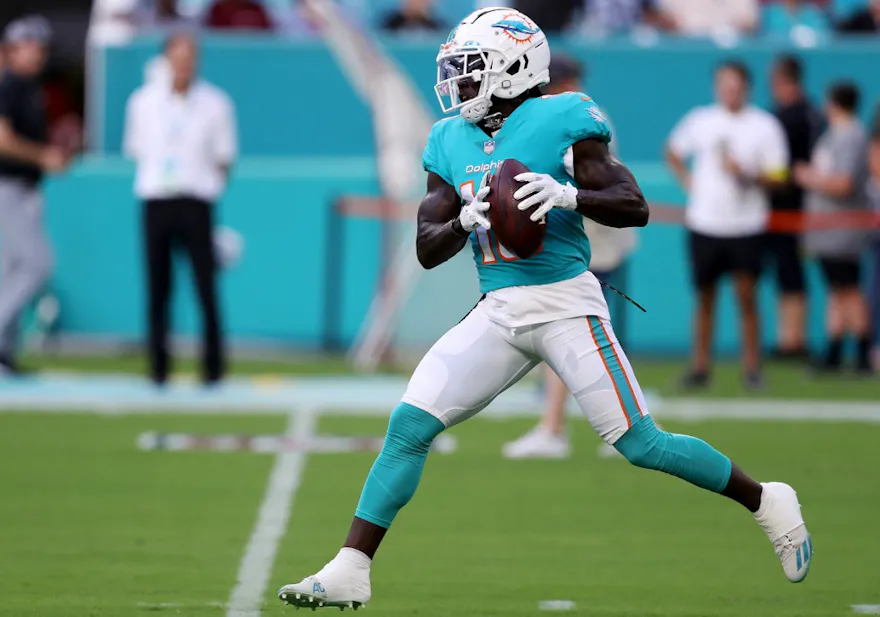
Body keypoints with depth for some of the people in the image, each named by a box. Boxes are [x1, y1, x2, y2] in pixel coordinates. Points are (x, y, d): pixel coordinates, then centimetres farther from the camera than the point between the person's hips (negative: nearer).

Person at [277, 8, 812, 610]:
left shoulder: (560, 120, -7)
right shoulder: (451, 141, 10)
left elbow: (635, 207, -9)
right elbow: (427, 249, 9)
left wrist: (568, 195, -26)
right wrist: (468, 220, -12)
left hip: (566, 305, -5)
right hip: (497, 313, 5)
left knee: (640, 443, -7)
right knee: (409, 425, -6)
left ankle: (767, 501, 14)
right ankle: (350, 572, -2)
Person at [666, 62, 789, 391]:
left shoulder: (764, 126, -2)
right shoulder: (700, 121, 5)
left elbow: (777, 178, -4)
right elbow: (673, 152, 22)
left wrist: (746, 176, -21)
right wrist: (687, 181, 7)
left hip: (746, 225, -2)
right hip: (704, 224, 2)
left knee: (746, 296, -6)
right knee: (705, 298, 7)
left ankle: (752, 367, 1)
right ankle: (700, 366, 14)